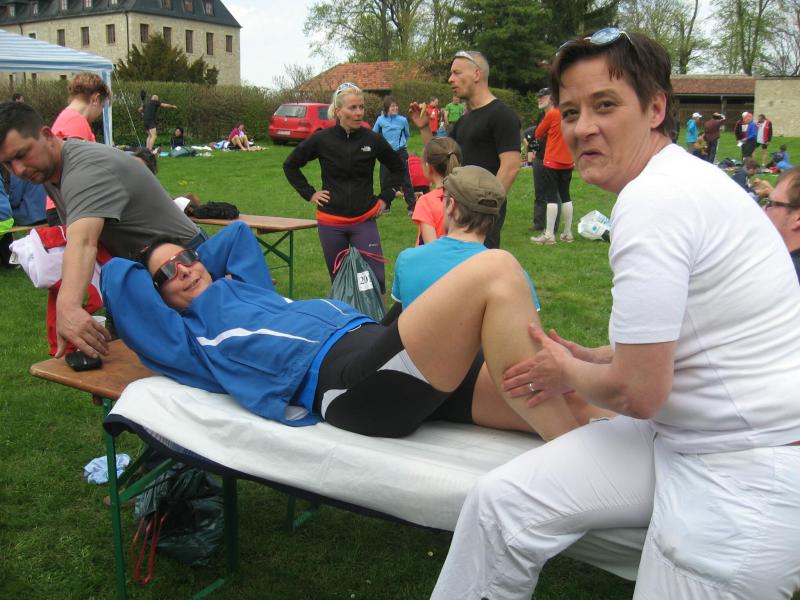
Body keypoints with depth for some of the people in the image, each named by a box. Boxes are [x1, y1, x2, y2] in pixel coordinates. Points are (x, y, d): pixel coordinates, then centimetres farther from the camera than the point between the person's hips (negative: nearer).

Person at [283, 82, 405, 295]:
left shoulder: (373, 140, -4)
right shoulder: (322, 140, -4)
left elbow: (398, 168, 14)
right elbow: (290, 165, 11)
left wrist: (385, 198, 6)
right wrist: (309, 193, 3)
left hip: (364, 221, 0)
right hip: (330, 222, 1)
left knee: (375, 278, -9)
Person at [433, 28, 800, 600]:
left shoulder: (653, 201, -23)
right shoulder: (679, 178, 10)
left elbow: (638, 393, -21)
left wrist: (567, 372, -1)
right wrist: (585, 357, 14)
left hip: (749, 473, -9)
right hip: (687, 434, 10)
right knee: (502, 502, 4)